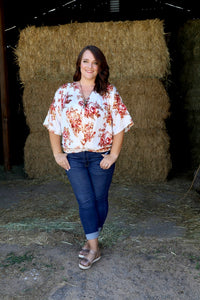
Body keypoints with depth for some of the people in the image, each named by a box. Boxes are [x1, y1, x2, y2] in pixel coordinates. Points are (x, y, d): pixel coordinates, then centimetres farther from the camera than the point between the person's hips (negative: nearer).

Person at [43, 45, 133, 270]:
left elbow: (120, 125, -3)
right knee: (85, 201, 0)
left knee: (99, 200, 9)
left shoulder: (109, 93, -1)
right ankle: (93, 248, 10)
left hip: (100, 157, 0)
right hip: (73, 158, 1)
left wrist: (113, 154, -8)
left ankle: (91, 241, 28)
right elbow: (53, 124, 6)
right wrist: (57, 153, 1)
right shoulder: (64, 92, 4)